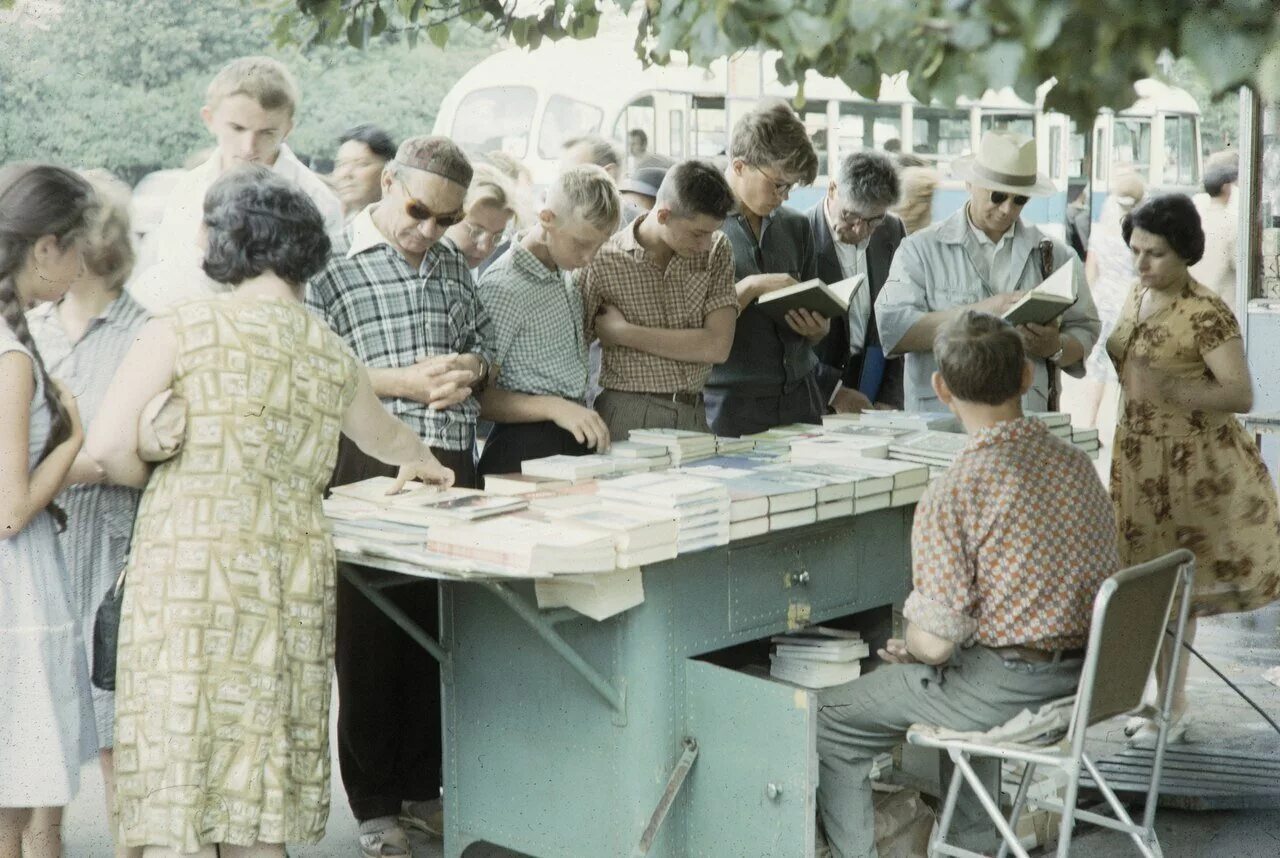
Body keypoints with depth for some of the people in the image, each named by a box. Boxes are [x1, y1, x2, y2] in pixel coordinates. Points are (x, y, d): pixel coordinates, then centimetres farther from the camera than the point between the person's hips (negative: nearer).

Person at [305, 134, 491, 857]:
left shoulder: (452, 263, 13)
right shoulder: (333, 262, -5)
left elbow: (484, 346, 22)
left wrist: (471, 370, -1)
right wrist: (402, 380, -19)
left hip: (452, 464, 6)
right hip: (371, 469, -5)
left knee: (442, 633, 11)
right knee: (371, 640, 4)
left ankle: (423, 786, 26)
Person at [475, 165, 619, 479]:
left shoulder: (565, 274, 12)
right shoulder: (502, 287, -14)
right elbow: (476, 394, -16)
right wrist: (554, 407, -25)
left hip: (576, 442, 8)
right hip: (527, 449, -8)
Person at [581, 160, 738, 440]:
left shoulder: (716, 249, 5)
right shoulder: (602, 262, -4)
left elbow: (717, 346, -5)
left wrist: (625, 333, -9)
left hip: (695, 416, 3)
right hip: (629, 417, -3)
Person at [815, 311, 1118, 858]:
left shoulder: (953, 494, -22)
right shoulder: (1078, 465, 0)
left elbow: (935, 642, -23)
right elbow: (1105, 579, 11)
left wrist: (910, 647, 3)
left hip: (1007, 689, -7)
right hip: (1083, 679, 7)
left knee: (831, 723, 10)